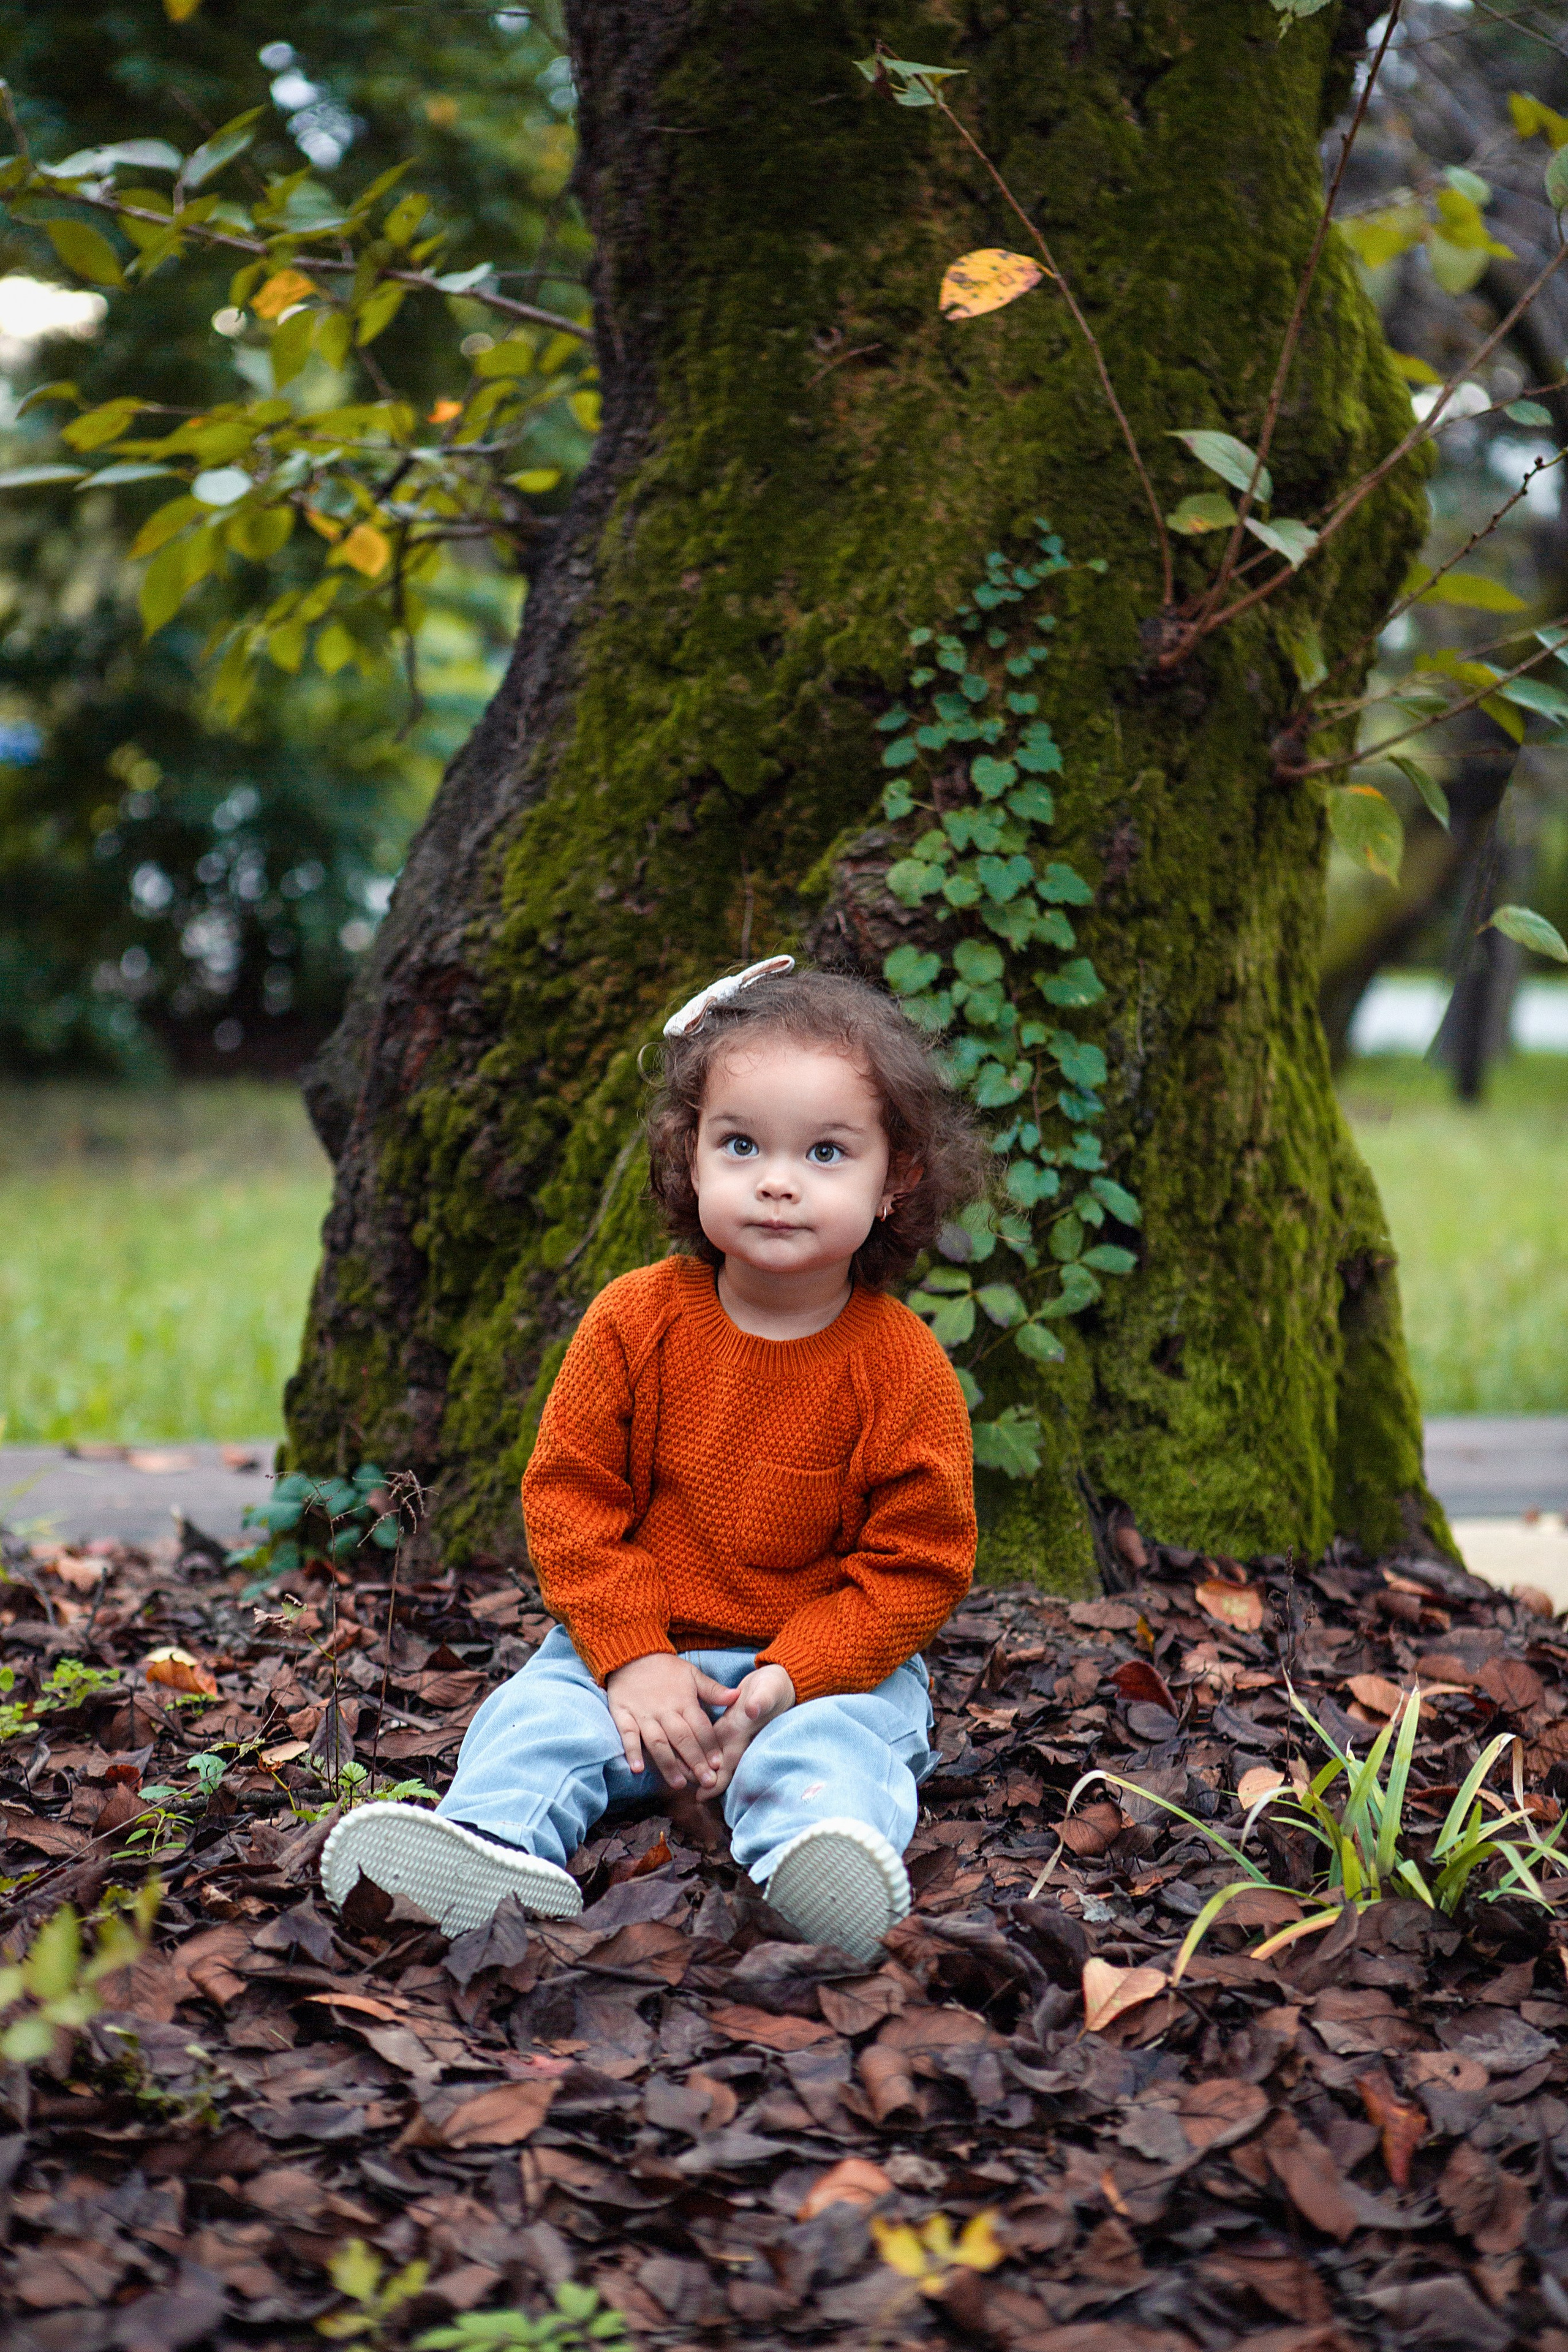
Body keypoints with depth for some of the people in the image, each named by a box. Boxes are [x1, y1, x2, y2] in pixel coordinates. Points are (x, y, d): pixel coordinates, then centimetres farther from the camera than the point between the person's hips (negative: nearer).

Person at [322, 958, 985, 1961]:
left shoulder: (903, 1369, -11)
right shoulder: (636, 1320, -6)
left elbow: (915, 1565, -9)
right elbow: (569, 1494, -3)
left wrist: (788, 1680, -22)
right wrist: (632, 1658, -15)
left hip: (828, 1661, -2)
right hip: (637, 1644, 2)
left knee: (838, 1740, -32)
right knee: (540, 1715, -23)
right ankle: (495, 1849, -47)